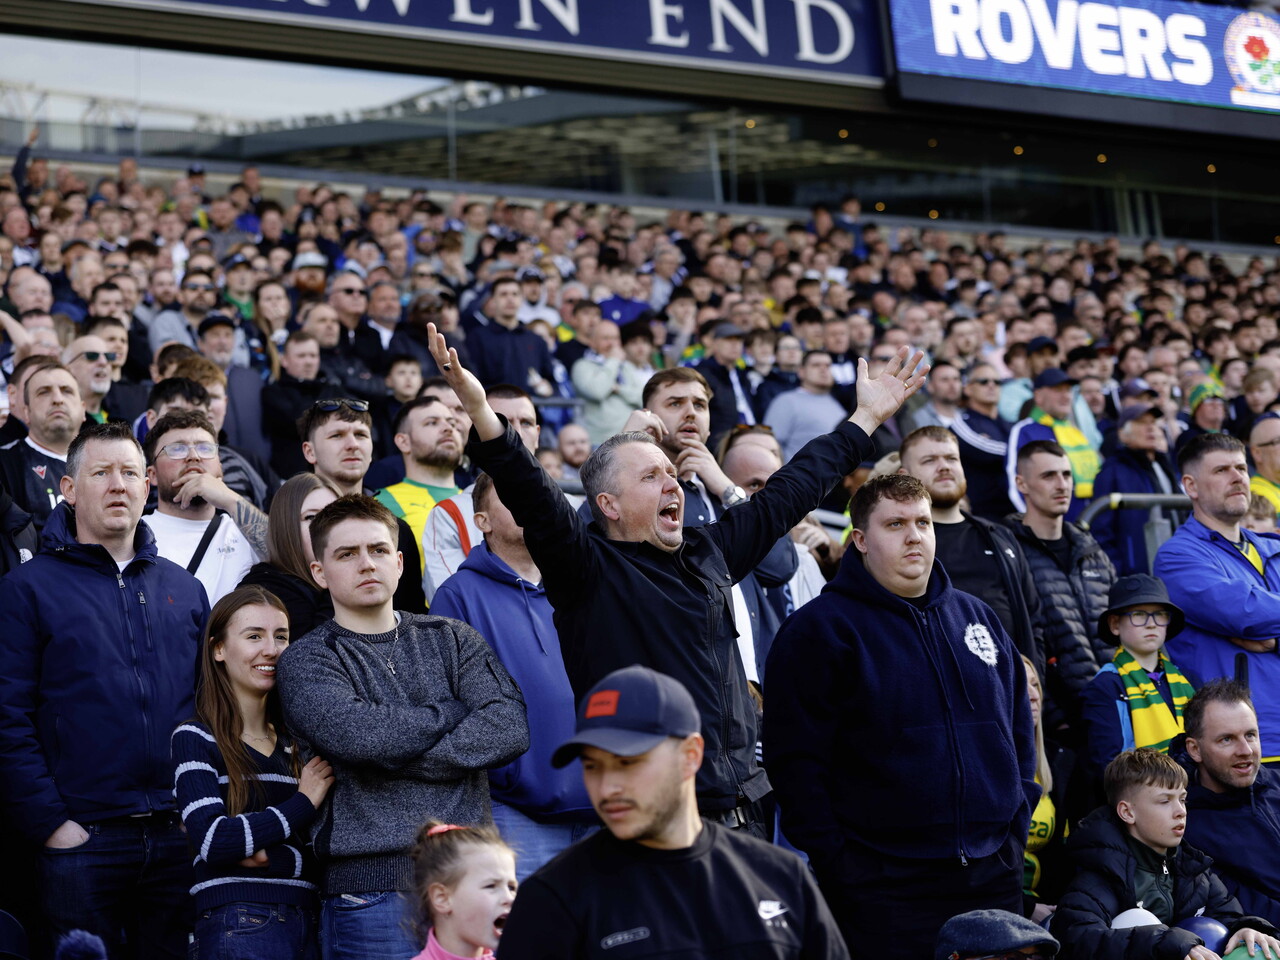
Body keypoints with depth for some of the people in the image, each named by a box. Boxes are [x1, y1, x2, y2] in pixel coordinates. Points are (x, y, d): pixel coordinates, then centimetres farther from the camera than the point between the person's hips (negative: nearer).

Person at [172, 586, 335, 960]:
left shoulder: (297, 744, 16)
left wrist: (271, 856, -10)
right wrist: (303, 803, -7)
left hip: (308, 924, 5)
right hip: (238, 926, -5)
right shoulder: (195, 739, -1)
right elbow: (213, 839, -15)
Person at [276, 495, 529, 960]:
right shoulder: (305, 661, 5)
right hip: (371, 883, -3)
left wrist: (394, 760, -9)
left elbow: (509, 729, -3)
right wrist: (455, 712, -2)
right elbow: (355, 734, -15)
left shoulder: (450, 639, 13)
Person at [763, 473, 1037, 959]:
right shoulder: (820, 629, -4)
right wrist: (836, 864, -12)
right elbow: (795, 759, -9)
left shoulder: (977, 618, 15)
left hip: (994, 878, 6)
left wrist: (1016, 827, 10)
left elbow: (1019, 729, 20)